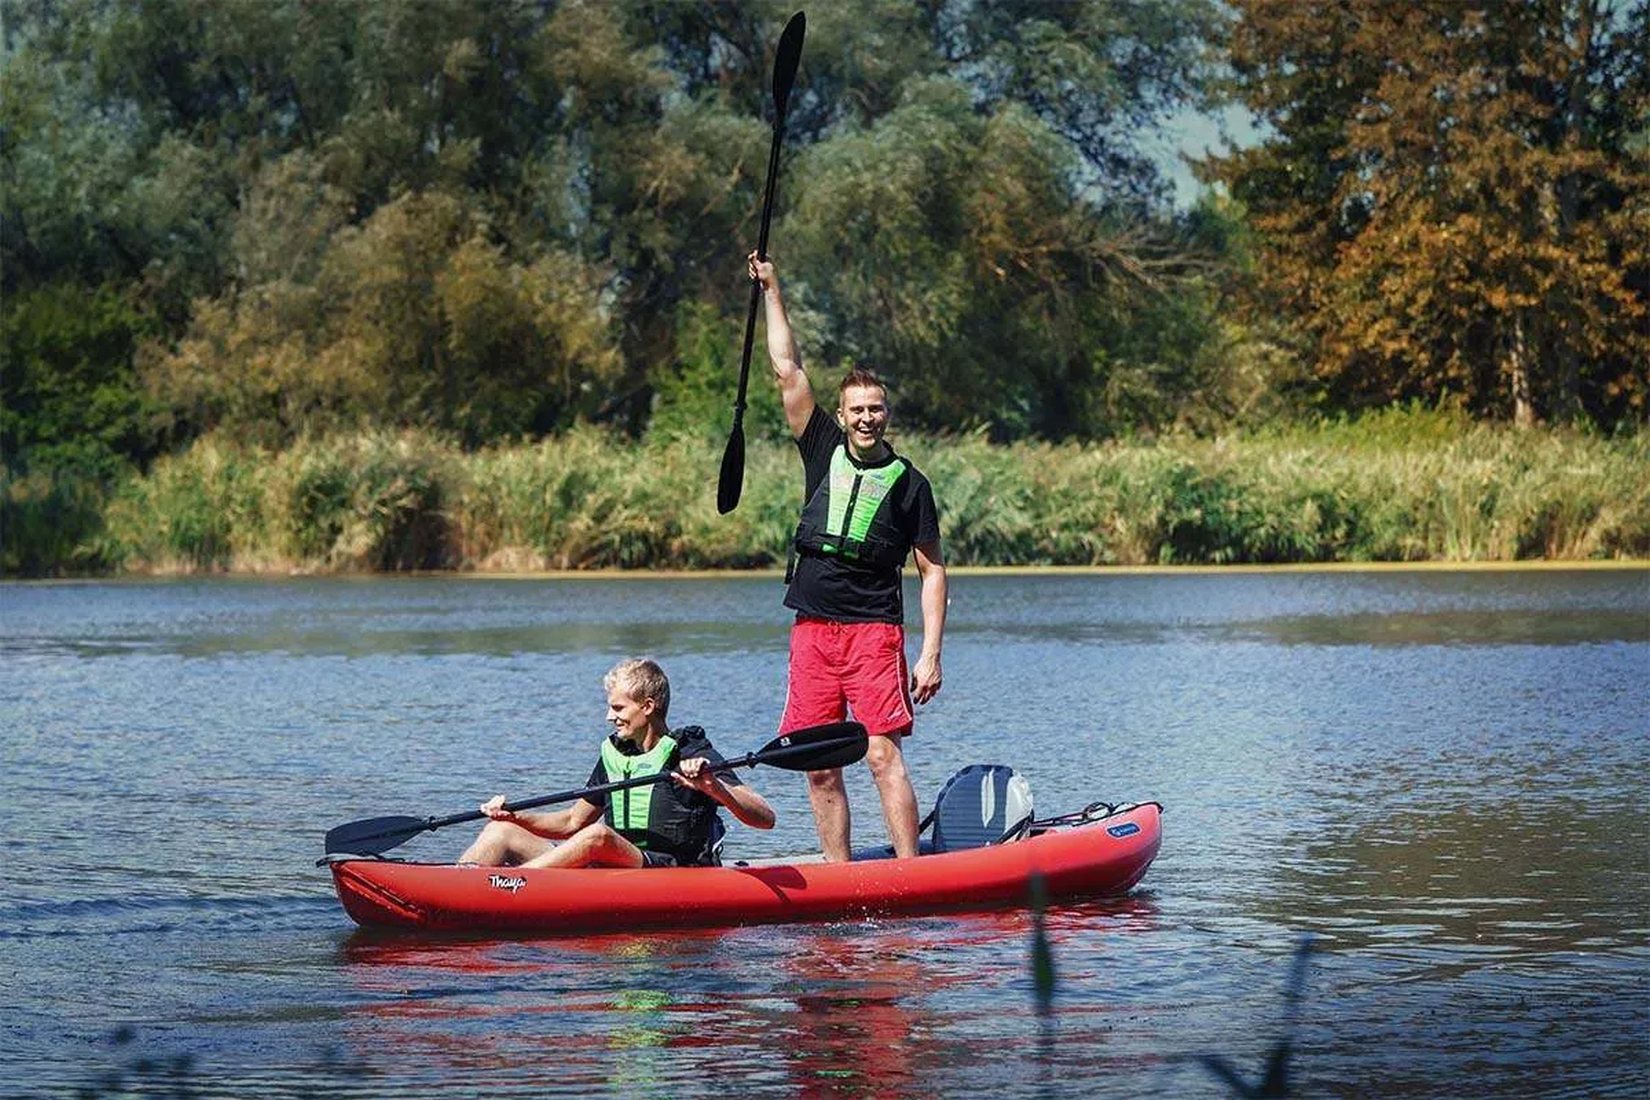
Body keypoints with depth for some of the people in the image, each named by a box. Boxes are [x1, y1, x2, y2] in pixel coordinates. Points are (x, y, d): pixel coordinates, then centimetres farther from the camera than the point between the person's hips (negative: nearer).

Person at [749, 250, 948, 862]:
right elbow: (788, 372, 10)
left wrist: (931, 654, -4)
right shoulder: (824, 453, 11)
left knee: (884, 757, -13)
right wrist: (772, 292, 7)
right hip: (812, 629, 4)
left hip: (874, 631, -4)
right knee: (819, 766, 1)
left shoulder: (908, 483, 4)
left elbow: (933, 570, 4)